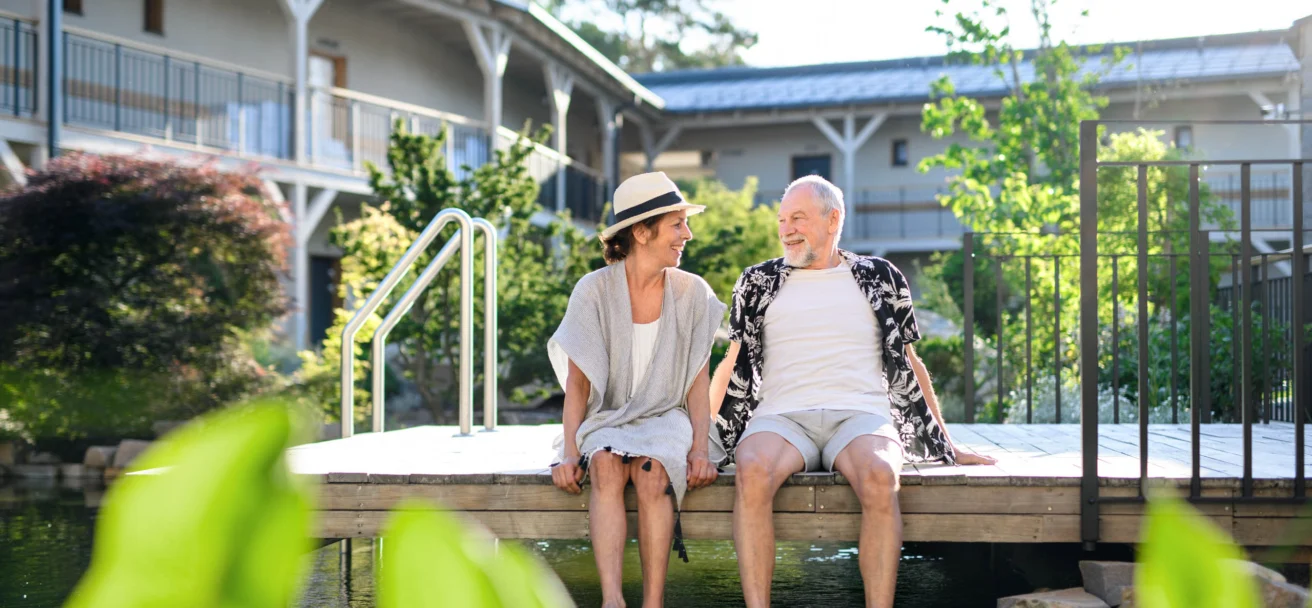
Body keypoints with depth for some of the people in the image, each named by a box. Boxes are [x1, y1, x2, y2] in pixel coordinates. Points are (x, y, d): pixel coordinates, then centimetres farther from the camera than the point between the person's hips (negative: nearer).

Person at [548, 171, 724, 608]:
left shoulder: (693, 293, 2)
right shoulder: (594, 290, -2)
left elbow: (699, 381, 3)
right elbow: (577, 381, -2)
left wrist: (701, 450, -10)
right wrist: (570, 452, -13)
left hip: (667, 417, 0)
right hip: (606, 419, 0)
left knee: (652, 472, -32)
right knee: (606, 466, -33)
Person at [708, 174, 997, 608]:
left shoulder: (879, 278, 16)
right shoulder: (759, 283, 18)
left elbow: (909, 363, 20)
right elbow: (732, 365, 19)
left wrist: (947, 445, 18)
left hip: (860, 415, 0)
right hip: (782, 417, 1)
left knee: (879, 477, -36)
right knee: (752, 470, -35)